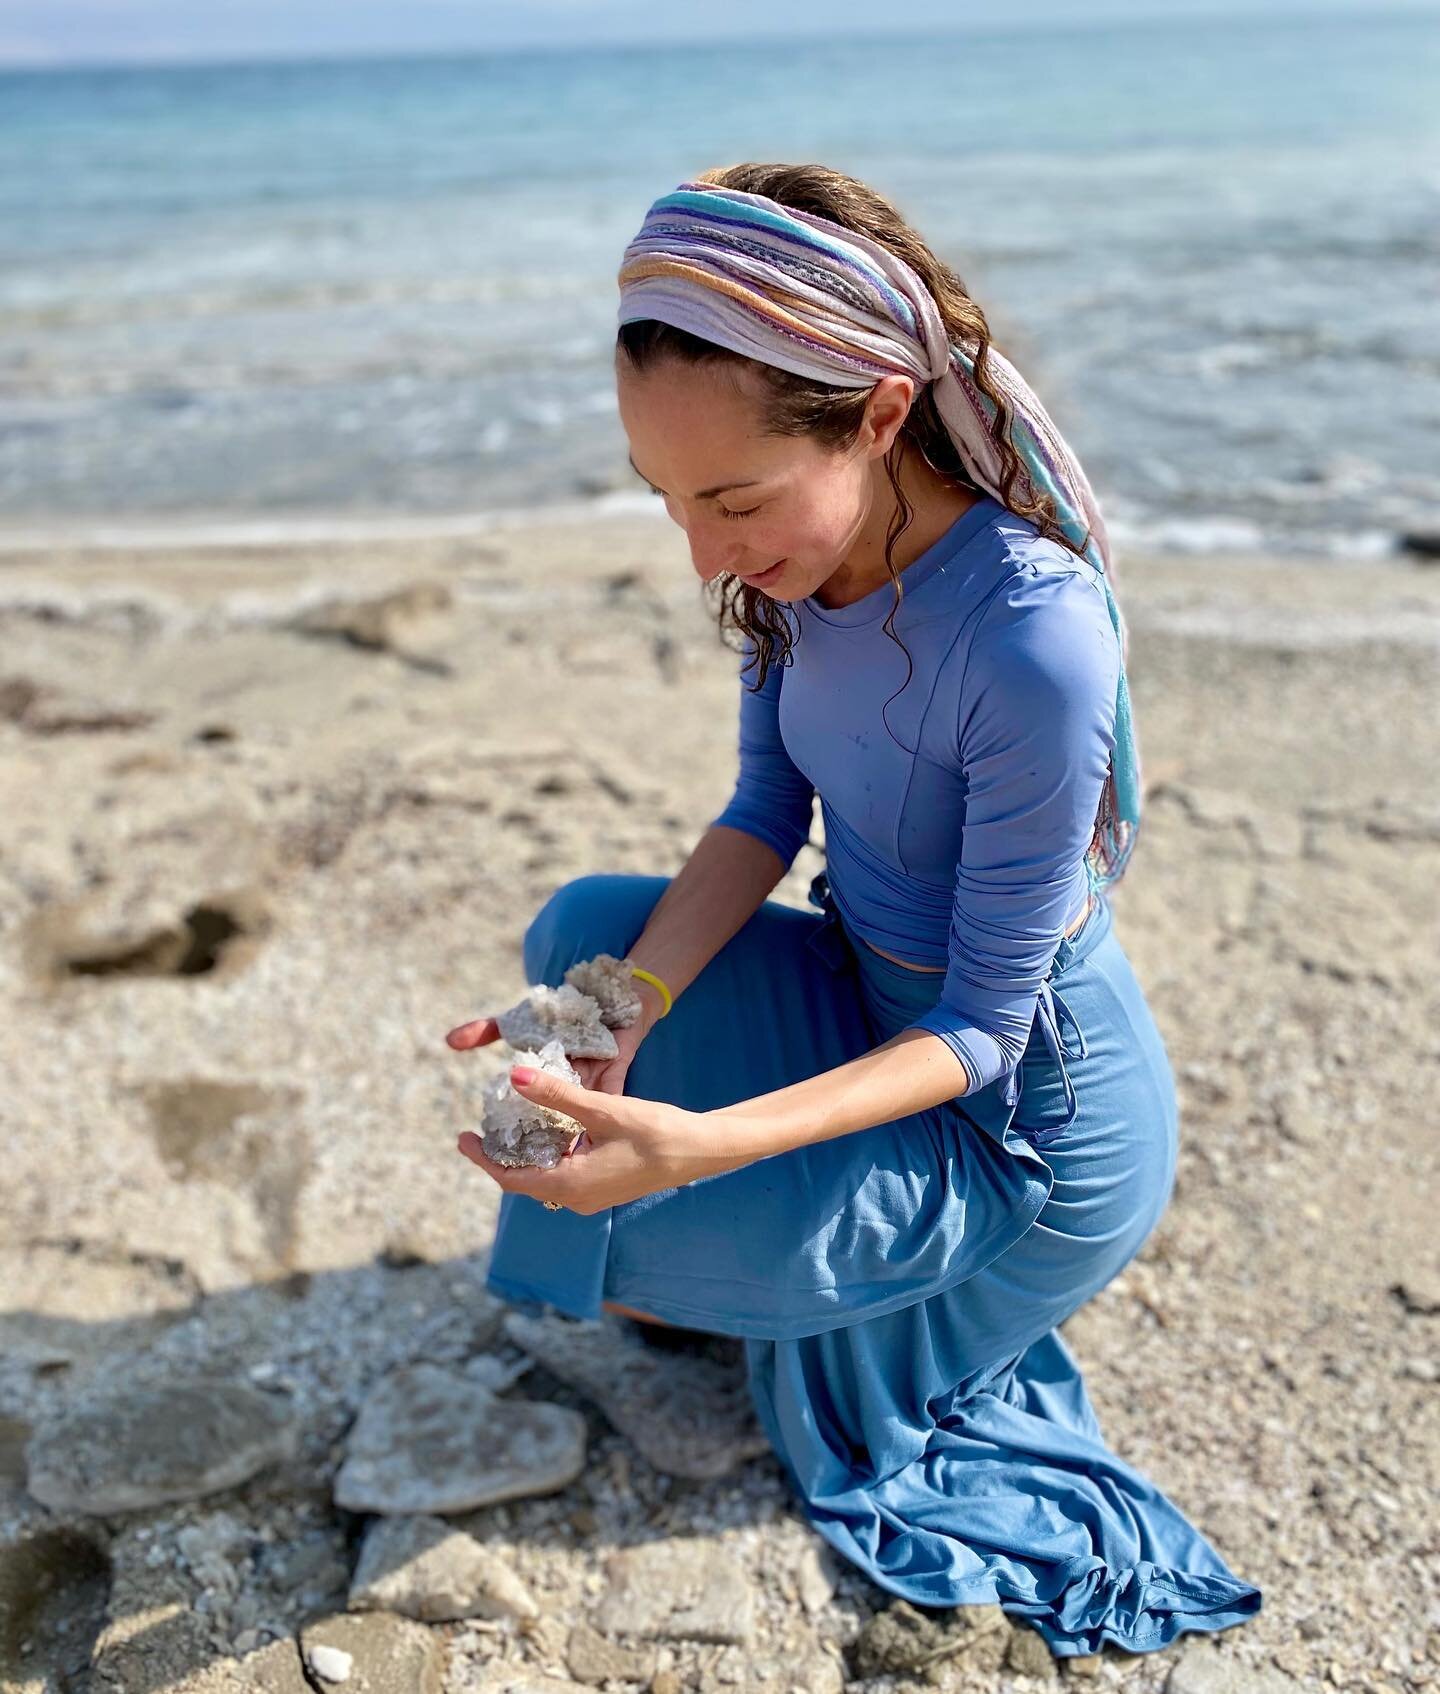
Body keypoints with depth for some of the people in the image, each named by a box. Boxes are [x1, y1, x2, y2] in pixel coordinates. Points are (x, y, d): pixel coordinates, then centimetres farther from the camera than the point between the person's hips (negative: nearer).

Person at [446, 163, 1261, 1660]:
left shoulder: (1031, 638, -35)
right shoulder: (807, 545, -12)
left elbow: (983, 1023, -26)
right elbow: (765, 812, -4)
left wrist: (700, 1146, -37)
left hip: (1026, 1123, -7)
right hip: (871, 989, 7)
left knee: (608, 1233, -8)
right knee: (585, 928, -4)